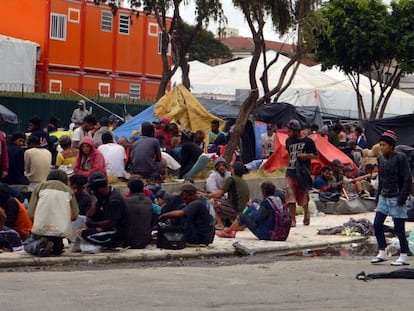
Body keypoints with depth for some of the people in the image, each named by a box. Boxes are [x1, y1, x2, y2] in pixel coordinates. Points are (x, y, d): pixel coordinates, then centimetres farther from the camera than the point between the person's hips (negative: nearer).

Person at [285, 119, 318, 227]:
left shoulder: (308, 141, -4)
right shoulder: (289, 141, 10)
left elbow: (315, 155, -2)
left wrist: (305, 155, -17)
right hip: (290, 173, 3)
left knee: (303, 196, 8)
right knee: (290, 196, -8)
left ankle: (306, 213, 36)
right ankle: (293, 220, -5)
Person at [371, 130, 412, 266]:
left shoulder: (400, 158, -12)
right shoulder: (381, 159, 8)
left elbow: (407, 179, -13)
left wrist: (402, 197, -18)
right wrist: (378, 194, 14)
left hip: (396, 197, -7)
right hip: (384, 197, 7)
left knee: (399, 228, -2)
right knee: (377, 224, 2)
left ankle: (404, 257, 7)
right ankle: (382, 253, 12)